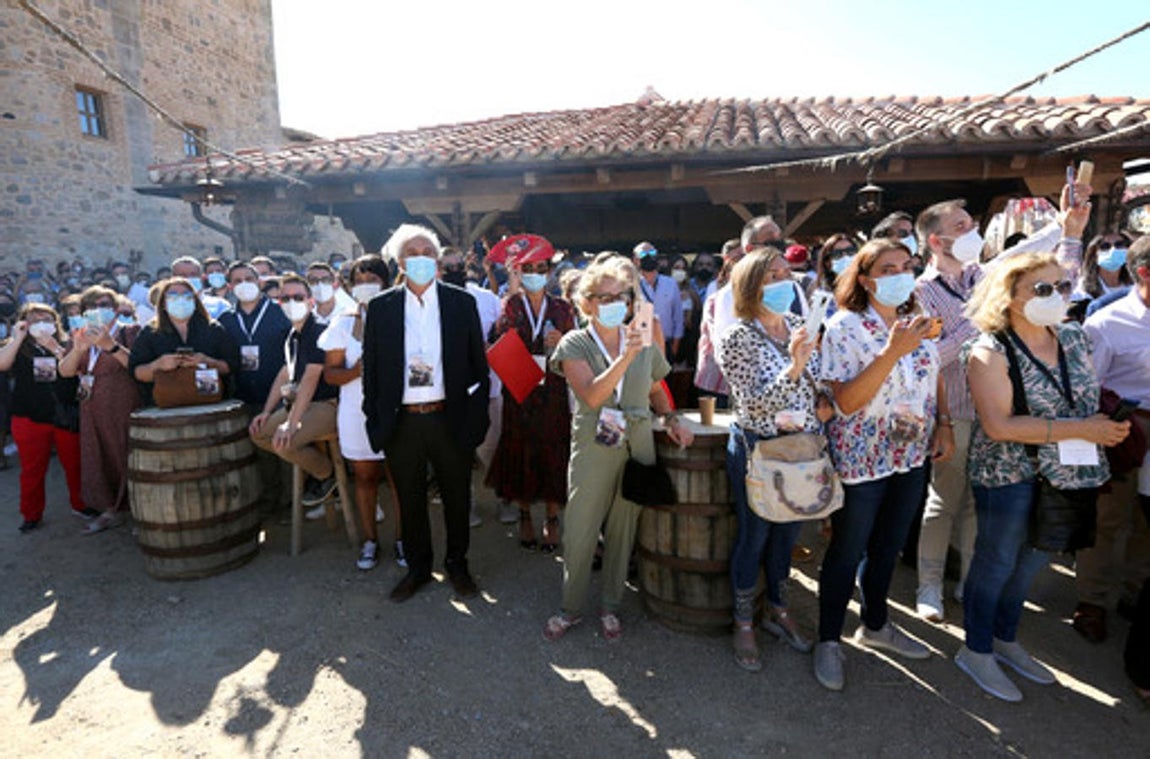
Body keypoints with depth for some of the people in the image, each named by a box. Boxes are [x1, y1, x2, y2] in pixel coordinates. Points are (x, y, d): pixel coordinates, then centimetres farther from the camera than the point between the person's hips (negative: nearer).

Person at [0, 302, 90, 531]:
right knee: (32, 469, 7)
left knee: (75, 465, 6)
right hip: (29, 419, 0)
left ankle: (80, 504, 22)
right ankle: (31, 514, 19)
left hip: (66, 417, 0)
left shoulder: (66, 346, 6)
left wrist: (55, 347, -23)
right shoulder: (20, 349, 7)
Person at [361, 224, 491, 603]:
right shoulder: (381, 307, 1)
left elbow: (478, 362, 1)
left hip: (451, 419, 0)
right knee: (410, 500, 15)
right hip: (402, 422, 1)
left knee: (457, 497, 15)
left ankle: (457, 564, 37)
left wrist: (477, 416, -3)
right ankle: (418, 567, 37)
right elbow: (371, 369, 3)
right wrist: (374, 421, -1)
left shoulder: (462, 302, -1)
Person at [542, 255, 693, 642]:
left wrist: (672, 419, 3)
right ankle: (570, 608, 27)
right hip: (592, 451, -2)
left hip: (637, 449, 3)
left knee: (623, 531, 13)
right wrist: (626, 356, -28)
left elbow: (655, 390, 20)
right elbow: (592, 396, -20)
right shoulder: (575, 344, -5)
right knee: (579, 534, 6)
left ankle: (611, 606, 33)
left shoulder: (643, 343, 5)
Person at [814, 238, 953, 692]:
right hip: (860, 458, -6)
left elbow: (935, 378, 16)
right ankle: (829, 641, 24)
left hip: (911, 455, 6)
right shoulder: (845, 326, -16)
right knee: (847, 552, 6)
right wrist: (893, 352, -31)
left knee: (888, 548, 20)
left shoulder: (919, 322, 4)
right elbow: (847, 402, -24)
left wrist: (943, 426, 2)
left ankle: (875, 626, 41)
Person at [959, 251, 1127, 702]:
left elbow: (1092, 395, 18)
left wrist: (1110, 425, -2)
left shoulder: (1075, 338, 5)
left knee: (1030, 563, 19)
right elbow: (998, 425, -24)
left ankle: (1006, 640, 39)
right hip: (1010, 475, -7)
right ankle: (977, 651, 25)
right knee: (996, 563, 6)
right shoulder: (991, 352, -17)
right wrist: (1078, 429, -23)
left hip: (1067, 475, 7)